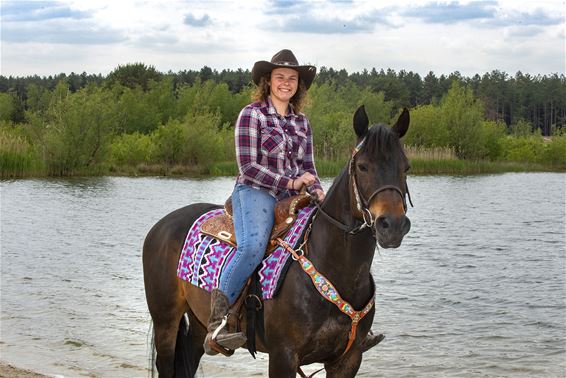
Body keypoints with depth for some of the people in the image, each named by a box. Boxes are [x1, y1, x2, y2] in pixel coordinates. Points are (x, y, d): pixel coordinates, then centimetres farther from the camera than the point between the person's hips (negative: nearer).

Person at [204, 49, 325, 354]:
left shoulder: (301, 122, 17)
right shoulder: (252, 114, -1)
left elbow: (307, 166, 20)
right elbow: (248, 167, -7)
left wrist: (316, 189, -2)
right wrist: (290, 183, -13)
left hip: (293, 196, 6)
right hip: (255, 191, -6)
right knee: (253, 245, -34)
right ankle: (217, 321, -31)